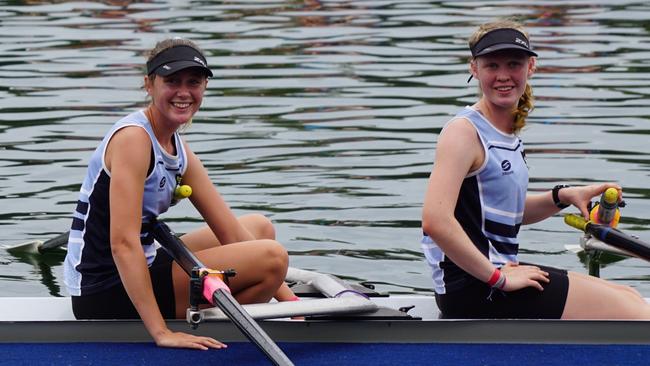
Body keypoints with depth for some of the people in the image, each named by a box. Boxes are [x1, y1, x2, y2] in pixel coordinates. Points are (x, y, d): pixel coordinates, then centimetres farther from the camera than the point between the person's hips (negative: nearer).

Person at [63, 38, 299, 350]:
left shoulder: (178, 151, 11)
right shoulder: (133, 137, -17)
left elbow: (232, 233, 11)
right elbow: (122, 242, -26)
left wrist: (289, 300, 2)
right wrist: (161, 333, -31)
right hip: (107, 294, -10)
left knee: (260, 227, 23)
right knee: (272, 255, -16)